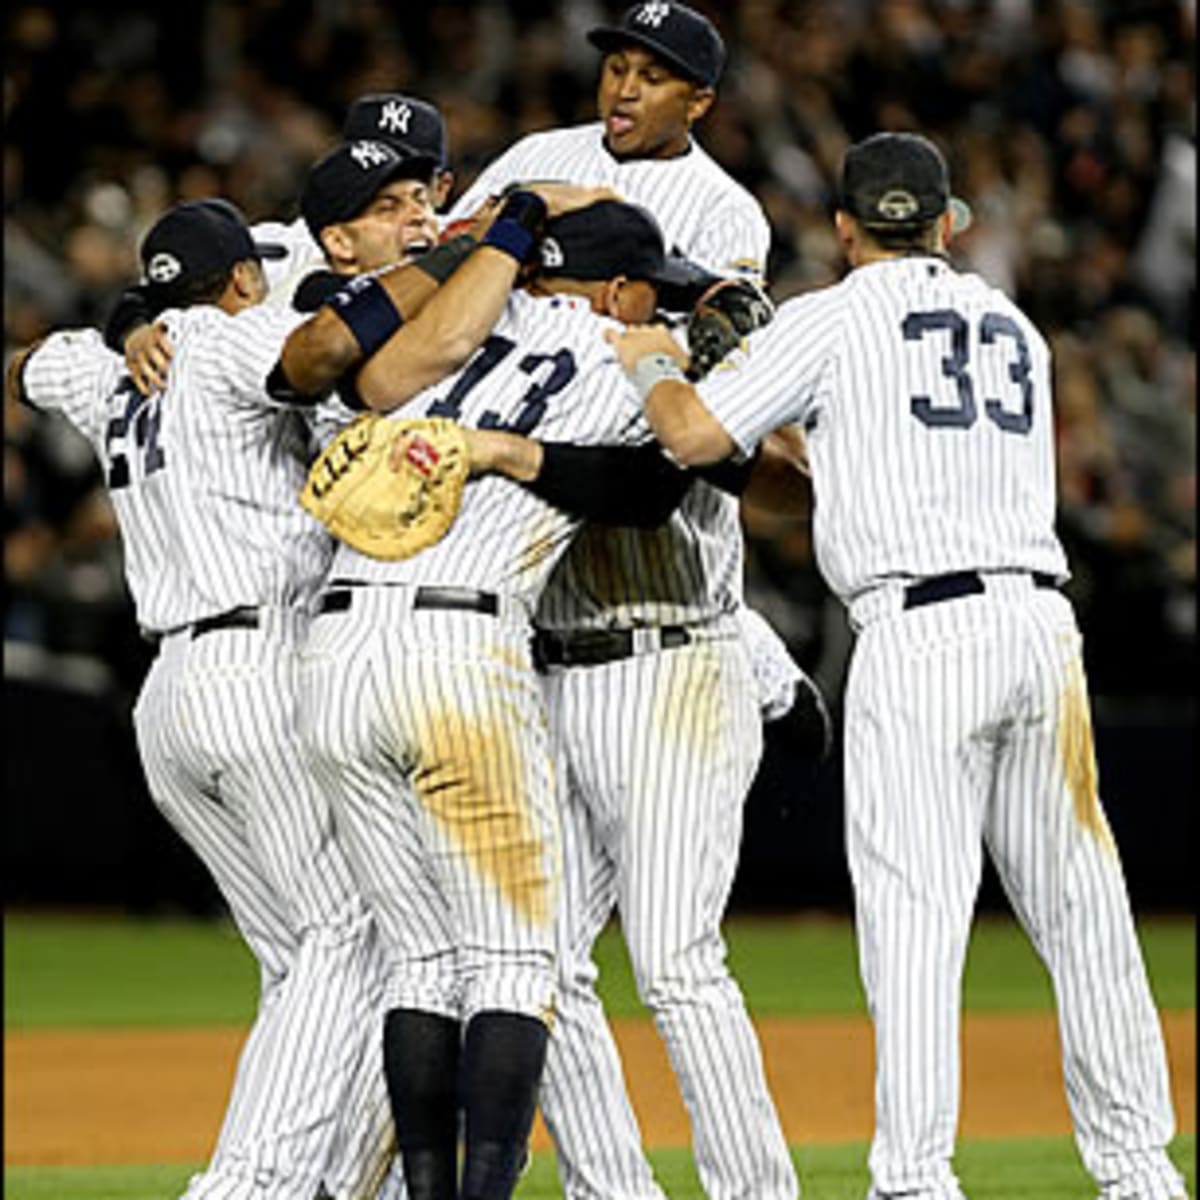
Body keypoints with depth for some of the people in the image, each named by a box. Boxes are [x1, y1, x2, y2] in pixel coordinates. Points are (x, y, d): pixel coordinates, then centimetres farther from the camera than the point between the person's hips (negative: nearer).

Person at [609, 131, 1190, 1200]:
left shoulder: (833, 321, 4)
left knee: (914, 911, -8)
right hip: (1042, 622, 5)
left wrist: (650, 363, 17)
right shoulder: (1015, 325, 22)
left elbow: (695, 434, -3)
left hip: (919, 631, -5)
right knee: (1080, 909, 9)